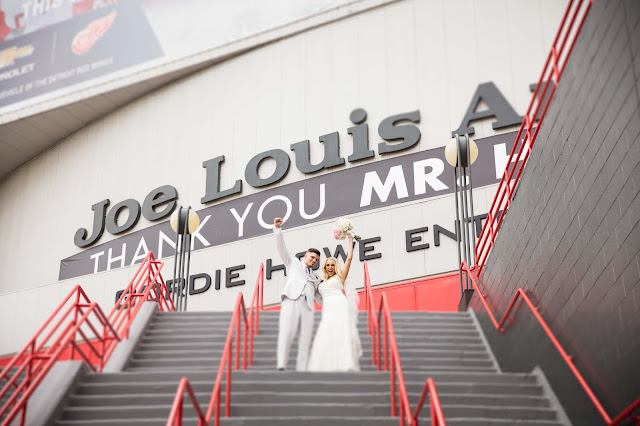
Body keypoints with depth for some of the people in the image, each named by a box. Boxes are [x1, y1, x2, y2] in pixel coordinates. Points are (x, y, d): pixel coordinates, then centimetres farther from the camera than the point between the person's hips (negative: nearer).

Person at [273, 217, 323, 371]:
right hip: (292, 299, -4)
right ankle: (281, 365, -27)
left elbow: (319, 296, 33)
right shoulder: (293, 262, 26)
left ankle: (301, 369, -14)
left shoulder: (315, 278, 35)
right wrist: (277, 229, 1)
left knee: (305, 338, -9)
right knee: (287, 332, -21)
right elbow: (282, 248, 15)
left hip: (307, 306, 4)